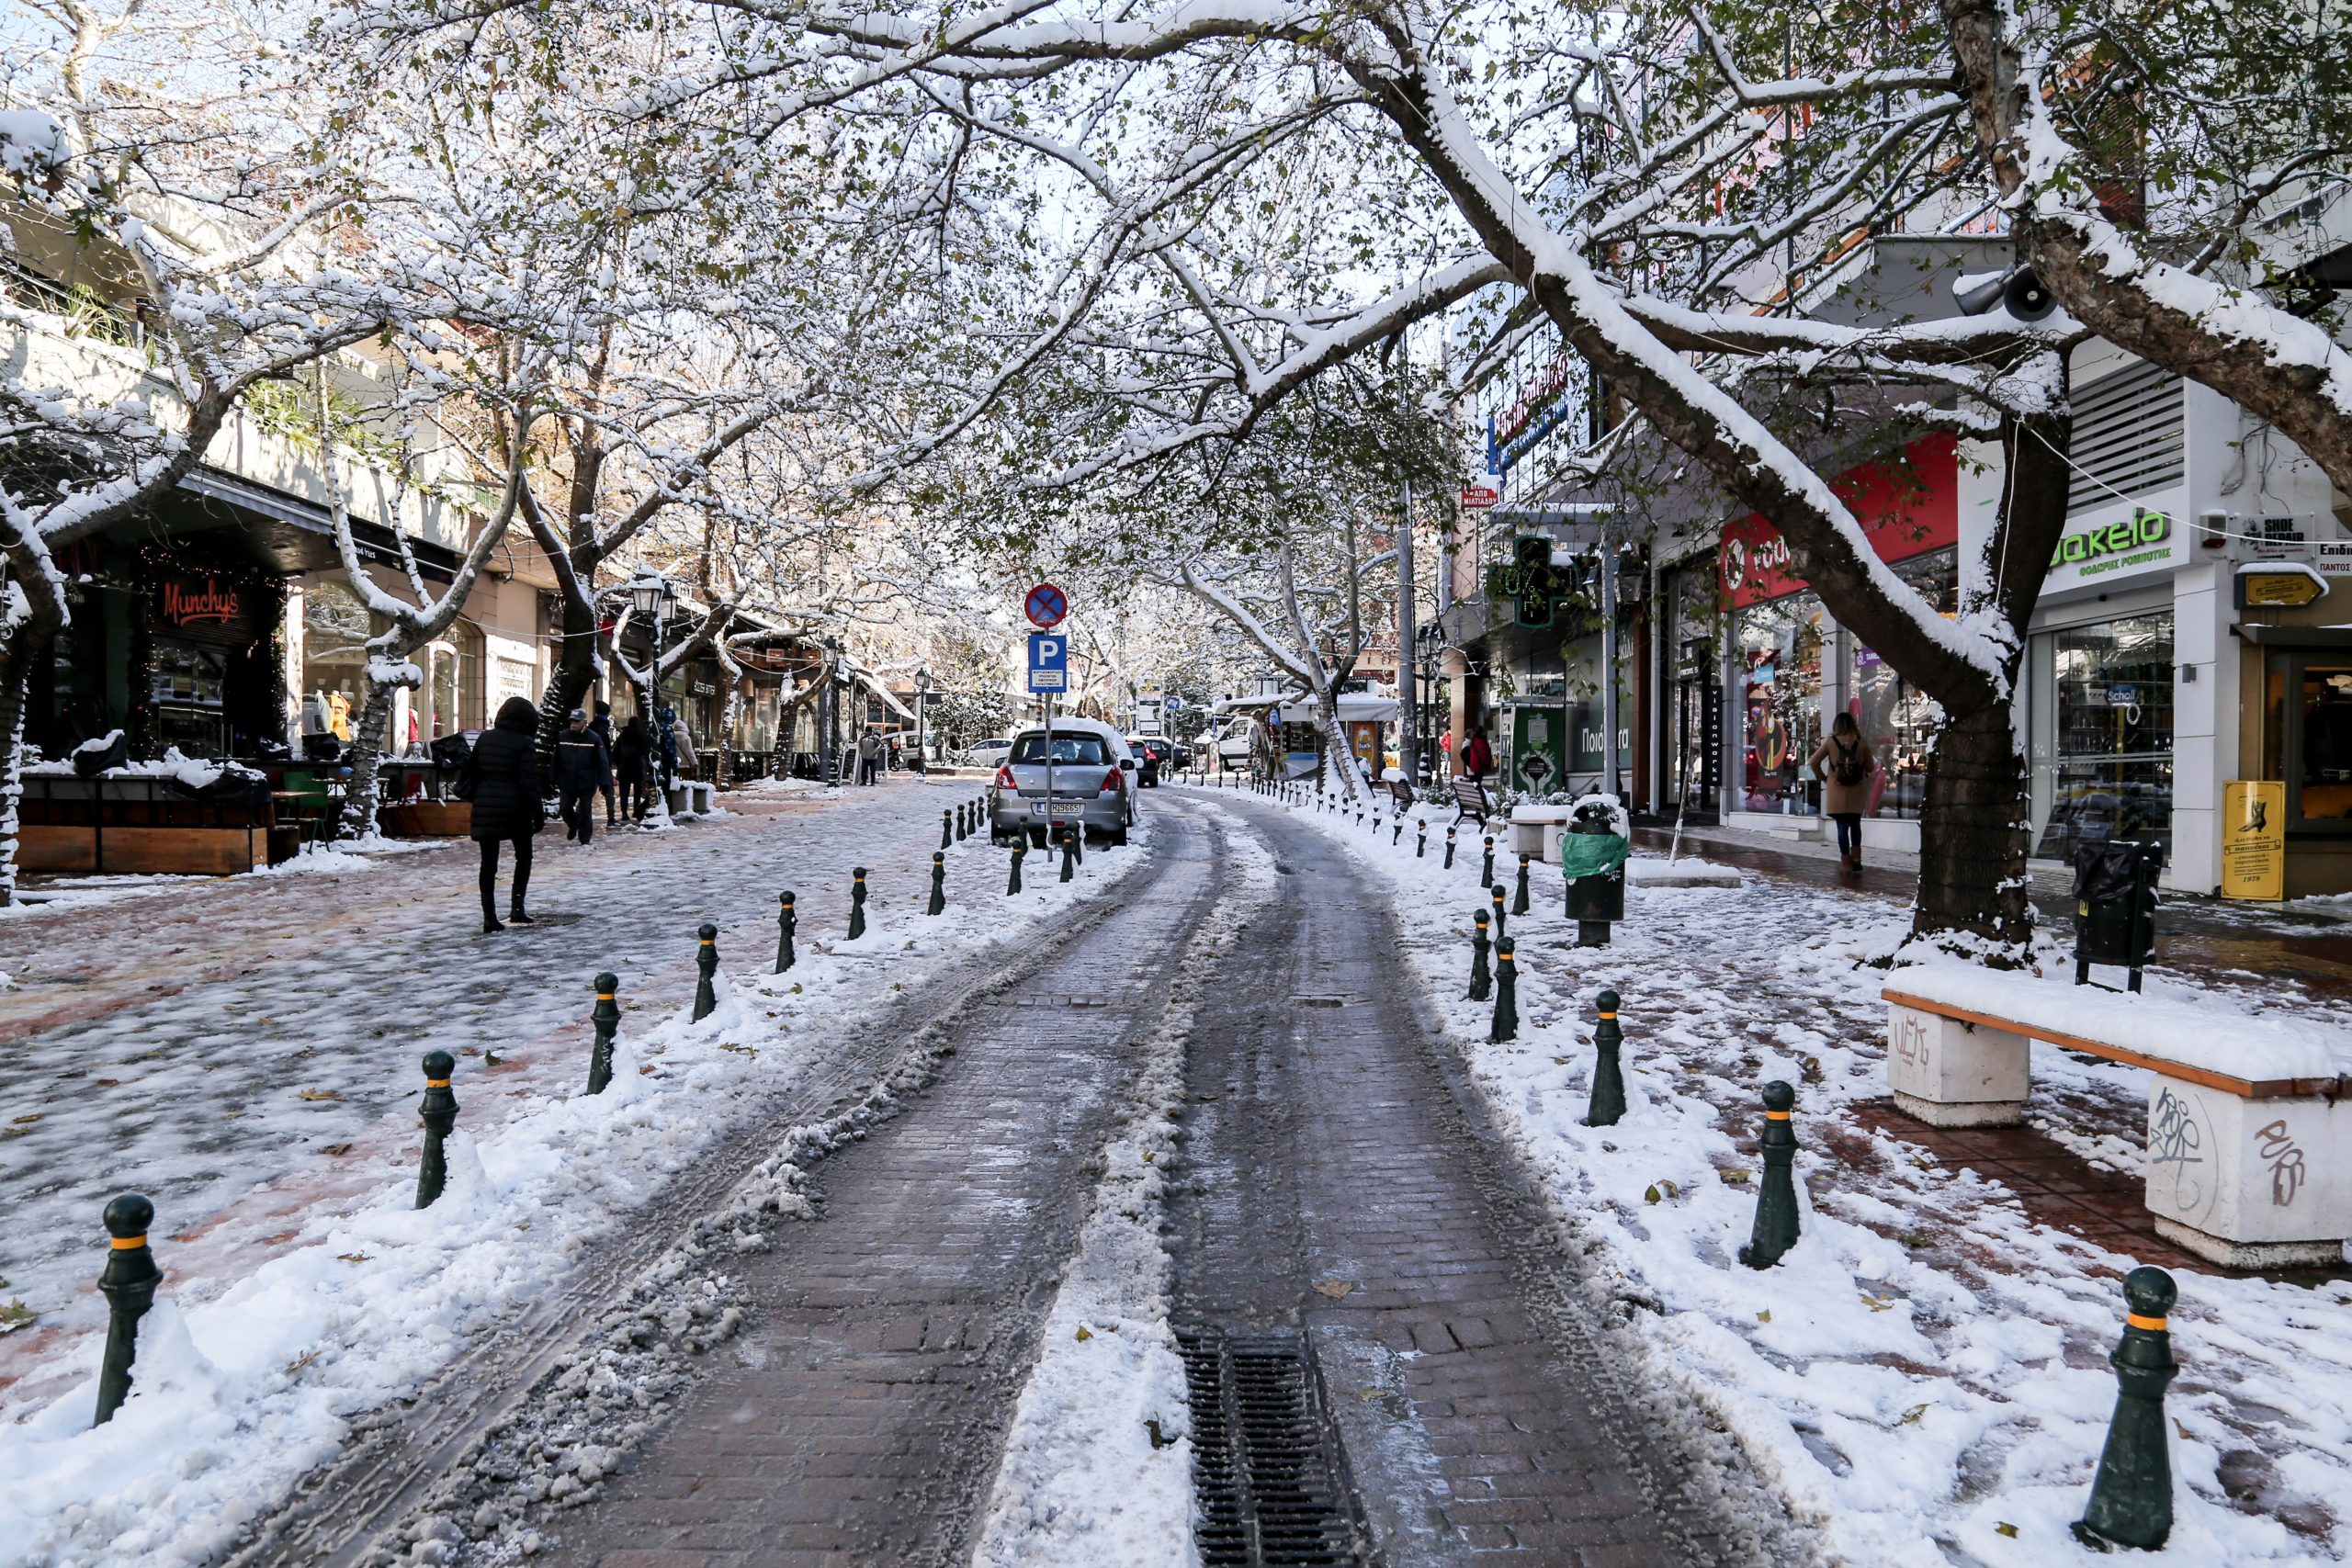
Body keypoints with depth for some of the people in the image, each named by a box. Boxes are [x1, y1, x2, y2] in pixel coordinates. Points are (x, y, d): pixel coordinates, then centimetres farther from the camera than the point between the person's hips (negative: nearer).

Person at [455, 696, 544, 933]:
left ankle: (489, 917, 3)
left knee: (488, 862, 6)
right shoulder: (525, 743, -8)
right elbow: (529, 782, -12)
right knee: (524, 855, 15)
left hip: (484, 807, 4)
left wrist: (471, 795, 21)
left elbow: (469, 770, 10)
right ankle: (517, 907, 7)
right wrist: (538, 813, -7)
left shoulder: (485, 738, 7)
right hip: (514, 807, -4)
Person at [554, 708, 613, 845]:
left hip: (587, 783, -3)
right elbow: (556, 760, 6)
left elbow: (603, 762, -11)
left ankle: (585, 838, 15)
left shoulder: (594, 738, -10)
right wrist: (554, 780, 6)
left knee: (585, 811, 2)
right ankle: (573, 826, 39)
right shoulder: (562, 737, 0)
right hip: (566, 782, 3)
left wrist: (604, 782, -16)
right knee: (565, 809, 9)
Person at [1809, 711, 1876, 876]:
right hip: (1857, 791, 1)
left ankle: (1846, 863, 1)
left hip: (1837, 791, -1)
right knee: (1855, 824, 17)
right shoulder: (1862, 743, -4)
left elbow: (1813, 762, -4)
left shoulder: (1831, 742, -5)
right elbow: (1870, 766, 2)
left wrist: (1823, 778, 8)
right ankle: (1856, 859, 14)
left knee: (1842, 825, 3)